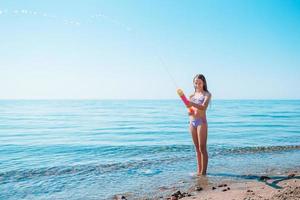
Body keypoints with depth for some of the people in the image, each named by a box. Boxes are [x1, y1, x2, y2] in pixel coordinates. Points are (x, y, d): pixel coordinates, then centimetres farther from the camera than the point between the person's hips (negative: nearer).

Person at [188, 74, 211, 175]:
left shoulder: (207, 94, 1)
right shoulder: (192, 95, 16)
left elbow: (204, 107, -16)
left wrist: (193, 104, -33)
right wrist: (189, 111, -3)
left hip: (201, 122, -5)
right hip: (192, 122, 5)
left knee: (202, 148, -4)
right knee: (197, 148, 10)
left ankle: (203, 172, 0)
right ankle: (199, 171, 17)